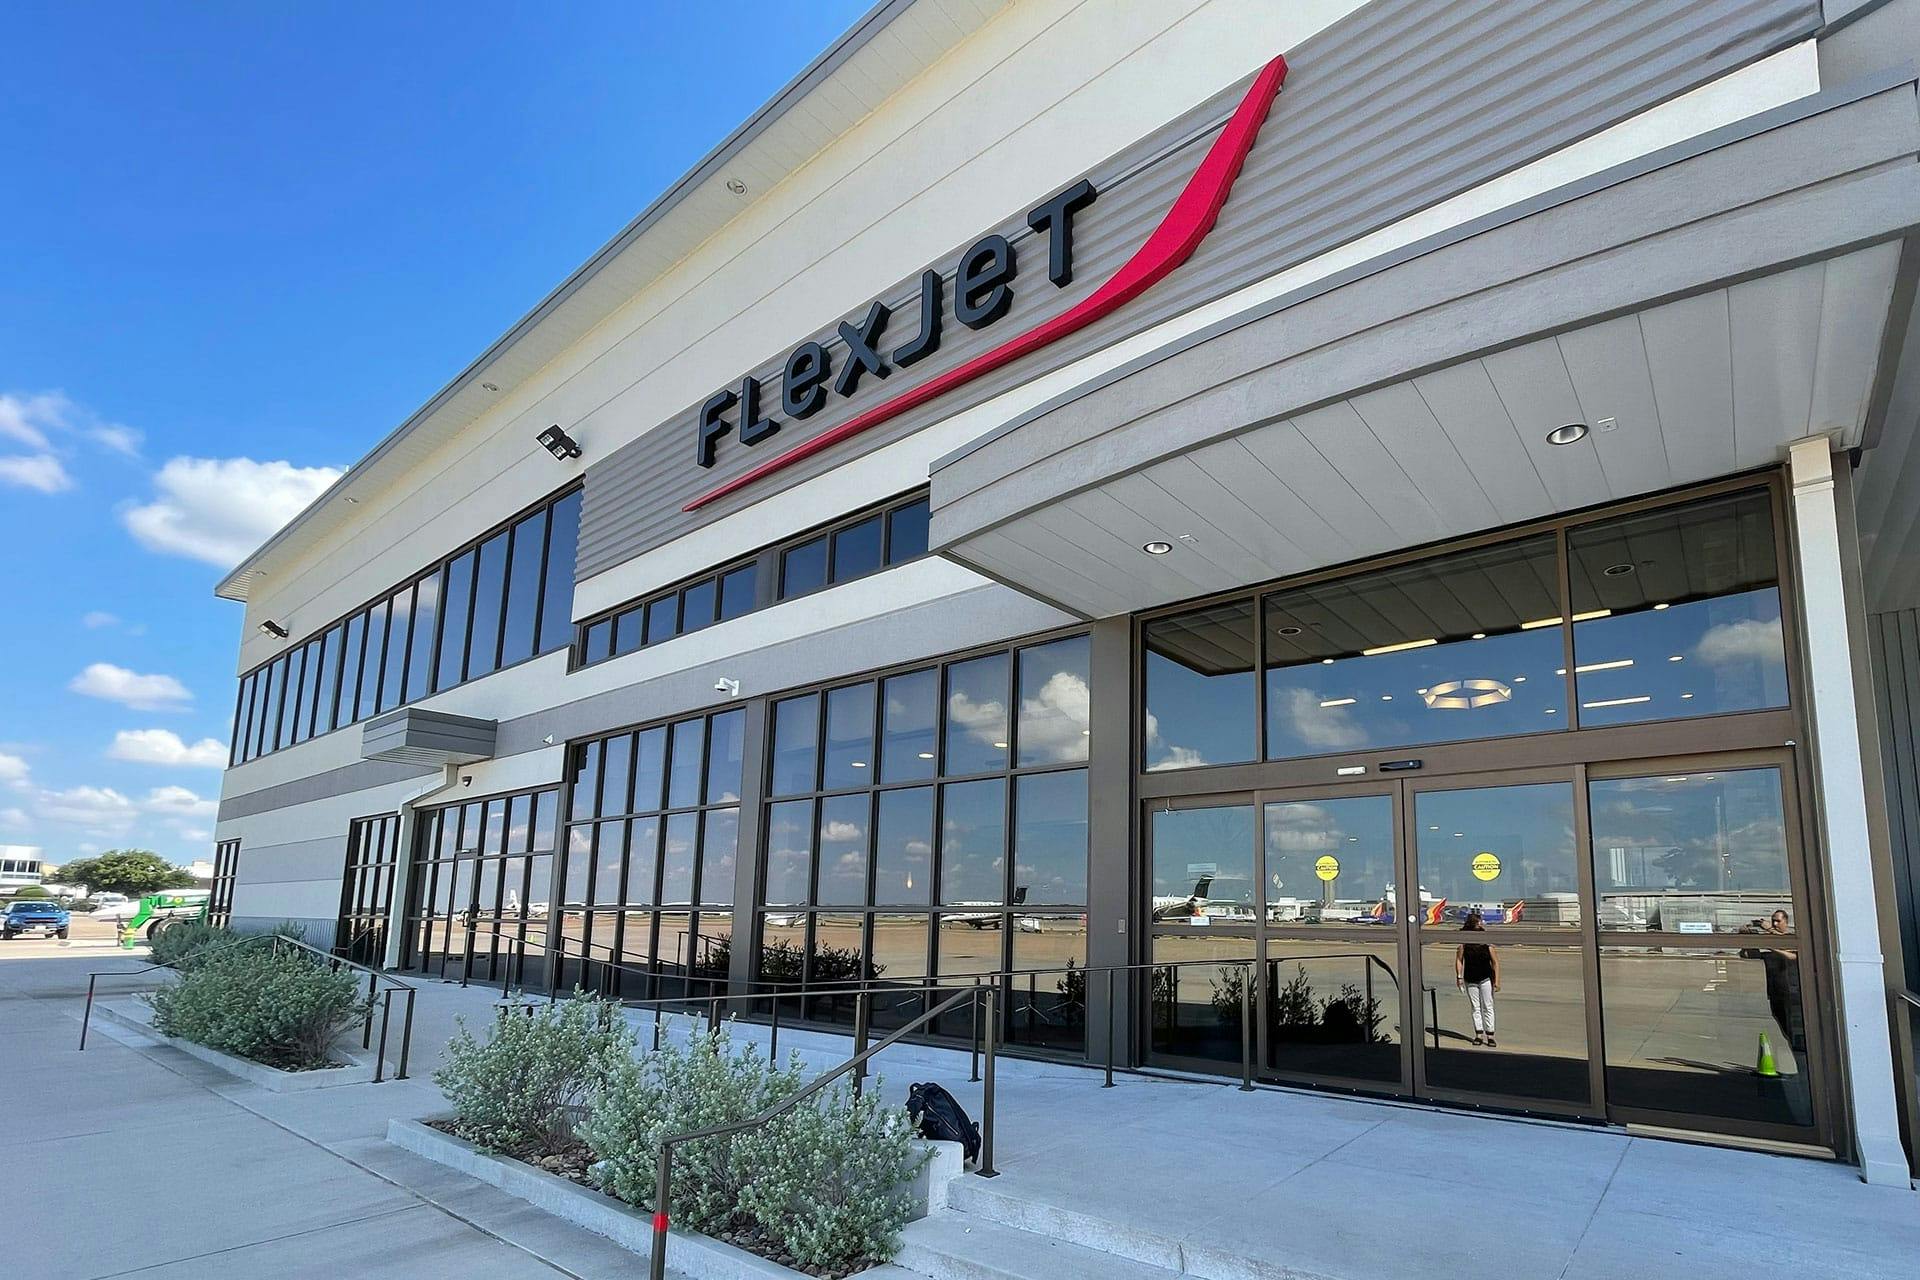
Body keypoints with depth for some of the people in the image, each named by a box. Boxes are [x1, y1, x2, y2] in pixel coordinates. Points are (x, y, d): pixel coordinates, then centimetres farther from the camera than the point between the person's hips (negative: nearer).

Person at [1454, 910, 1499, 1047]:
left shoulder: (1487, 941, -10)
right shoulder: (1464, 942, -8)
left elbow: (1495, 962, -5)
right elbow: (1459, 959, -3)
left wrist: (1496, 980, -7)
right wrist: (1459, 976, -10)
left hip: (1485, 979, -1)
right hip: (1470, 980, 1)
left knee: (1488, 1007, 2)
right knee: (1475, 1008, 8)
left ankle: (1490, 1036, 8)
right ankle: (1479, 1034, 15)